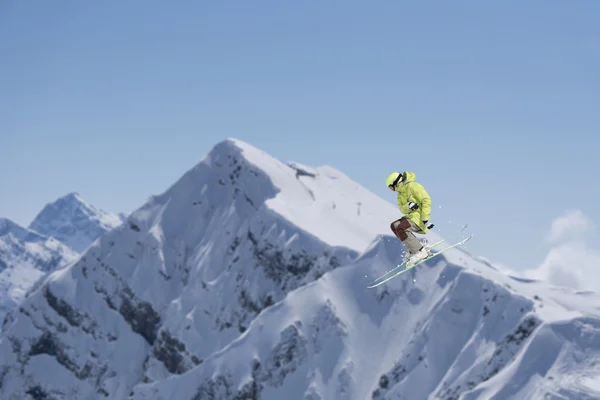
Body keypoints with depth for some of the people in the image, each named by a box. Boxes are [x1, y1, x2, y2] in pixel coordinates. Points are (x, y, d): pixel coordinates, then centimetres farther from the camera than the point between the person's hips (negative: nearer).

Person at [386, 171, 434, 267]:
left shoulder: (413, 186, -13)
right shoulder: (401, 193, 15)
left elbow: (426, 200, -19)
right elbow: (402, 209, 5)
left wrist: (425, 220, -27)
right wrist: (408, 206, -21)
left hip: (419, 217, -10)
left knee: (400, 229, -25)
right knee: (394, 226, 14)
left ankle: (420, 252, -23)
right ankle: (414, 247, 5)